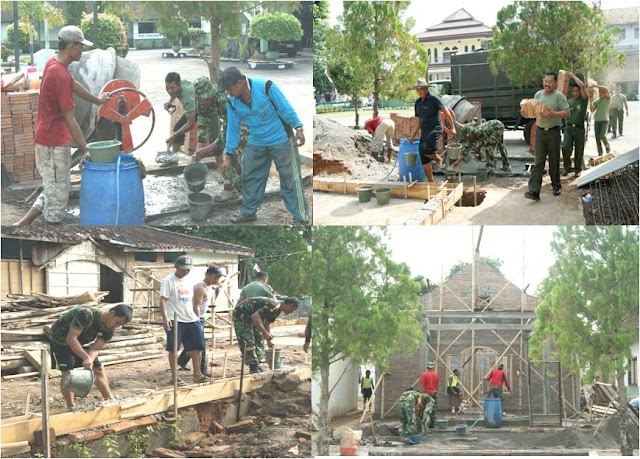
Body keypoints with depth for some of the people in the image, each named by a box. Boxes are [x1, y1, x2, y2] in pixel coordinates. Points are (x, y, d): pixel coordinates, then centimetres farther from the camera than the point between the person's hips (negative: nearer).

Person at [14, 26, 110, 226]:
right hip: (54, 143, -10)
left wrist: (97, 100, 38)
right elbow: (70, 119, -24)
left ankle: (23, 223, 17)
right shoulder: (60, 75, -24)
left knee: (54, 189, 18)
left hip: (47, 139, 10)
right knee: (58, 194, 1)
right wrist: (84, 150, -20)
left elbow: (75, 86, 24)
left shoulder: (54, 63, 5)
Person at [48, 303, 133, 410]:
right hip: (61, 340, -7)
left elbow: (95, 349, -15)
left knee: (98, 369, 3)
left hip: (80, 343, 7)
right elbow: (71, 338, -38)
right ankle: (71, 407, -12)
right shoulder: (86, 314, -36)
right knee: (67, 372, -19)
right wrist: (86, 358, -45)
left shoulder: (109, 329, -13)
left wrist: (89, 362, -34)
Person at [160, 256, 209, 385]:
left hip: (191, 319, 7)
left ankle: (197, 374, 13)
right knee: (173, 348, 0)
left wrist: (197, 317, 18)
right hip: (175, 320, -7)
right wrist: (165, 318, -24)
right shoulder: (168, 281, -6)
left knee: (198, 346, 5)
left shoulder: (188, 282, 15)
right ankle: (174, 377, 6)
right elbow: (163, 300, -13)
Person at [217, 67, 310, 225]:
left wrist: (298, 128, -22)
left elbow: (285, 108, -16)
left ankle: (301, 218, 1)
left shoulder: (266, 87, -23)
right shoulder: (232, 101, -7)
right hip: (256, 143, 5)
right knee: (250, 176, 13)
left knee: (290, 177, -3)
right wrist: (229, 155, 3)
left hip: (280, 139, -5)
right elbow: (233, 128, 2)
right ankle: (248, 211, 31)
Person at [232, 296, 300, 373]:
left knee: (258, 341, 11)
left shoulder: (278, 310, 5)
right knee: (248, 343, -12)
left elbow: (267, 324, 19)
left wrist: (268, 340, 22)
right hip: (241, 314, -11)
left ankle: (256, 367, 15)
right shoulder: (274, 306, -27)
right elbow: (255, 316, -36)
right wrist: (264, 333, -35)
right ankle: (254, 368, -10)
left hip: (249, 316, 11)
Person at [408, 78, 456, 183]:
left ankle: (438, 159, 0)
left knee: (426, 150, -31)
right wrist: (413, 135, 23)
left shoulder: (434, 99, -6)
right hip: (424, 133, 7)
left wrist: (452, 128, -14)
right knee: (424, 161, 1)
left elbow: (446, 113, -8)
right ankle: (431, 182, 11)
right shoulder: (418, 103, 15)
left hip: (435, 130, -7)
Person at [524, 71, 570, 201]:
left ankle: (556, 186, 26)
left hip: (553, 132, -3)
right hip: (540, 131, 3)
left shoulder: (559, 96, -4)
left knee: (554, 161, 8)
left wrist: (553, 113, -24)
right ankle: (534, 191, -13)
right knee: (538, 162, -5)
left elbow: (567, 113, -10)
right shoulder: (538, 95, 10)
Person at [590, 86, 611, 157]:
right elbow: (592, 110, 2)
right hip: (596, 121, 4)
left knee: (602, 136, -15)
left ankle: (607, 146, 14)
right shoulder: (596, 101, 12)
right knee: (597, 137, 1)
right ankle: (600, 153, 10)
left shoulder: (607, 99, 2)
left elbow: (606, 90, -16)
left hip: (604, 120, -4)